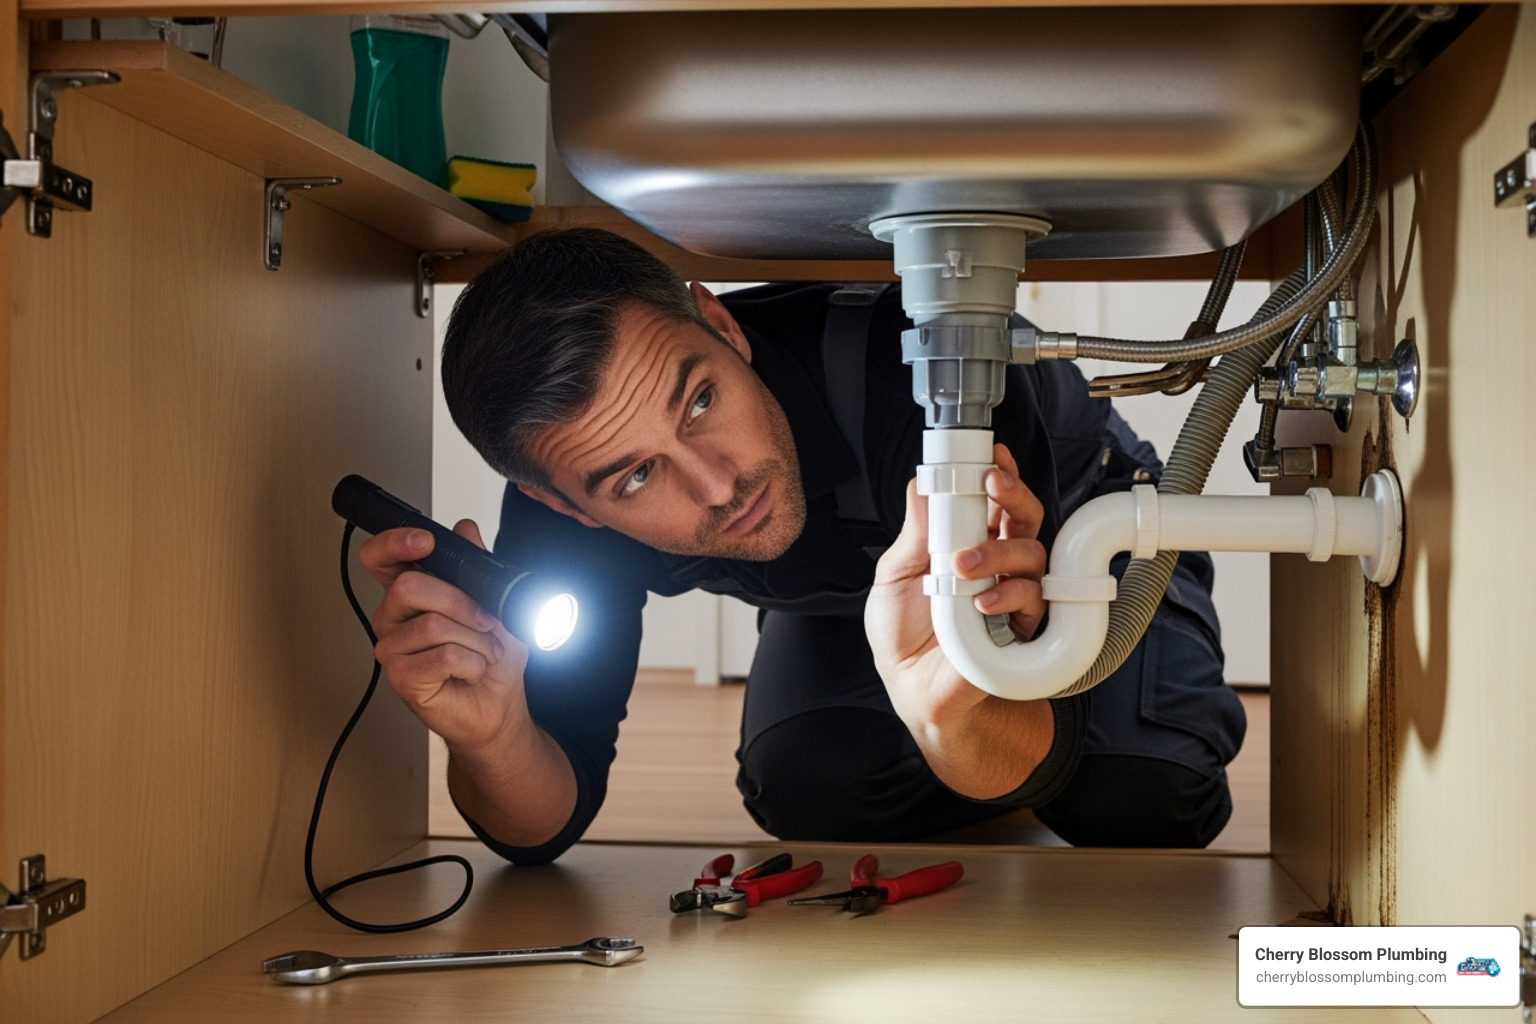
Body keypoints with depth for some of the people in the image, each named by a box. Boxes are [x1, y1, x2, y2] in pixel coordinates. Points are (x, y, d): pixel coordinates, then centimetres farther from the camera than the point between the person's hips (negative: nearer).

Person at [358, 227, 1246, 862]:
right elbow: (548, 829, -25)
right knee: (808, 786, -25)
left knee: (1142, 799, -27)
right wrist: (493, 741, -49)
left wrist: (950, 710, -67)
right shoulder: (562, 521, -32)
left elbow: (1033, 770, -42)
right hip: (857, 575, 3)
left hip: (1070, 525, -2)